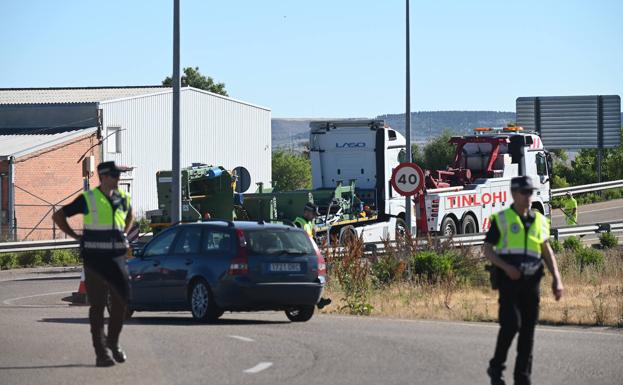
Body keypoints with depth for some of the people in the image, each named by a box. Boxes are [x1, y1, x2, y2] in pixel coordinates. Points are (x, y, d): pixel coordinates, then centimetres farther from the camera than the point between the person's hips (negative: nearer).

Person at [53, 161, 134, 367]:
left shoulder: (123, 198, 8)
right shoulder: (88, 199, -6)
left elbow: (129, 216, 32)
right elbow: (59, 216, 2)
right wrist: (76, 237, 0)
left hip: (117, 257, 4)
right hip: (94, 259, -4)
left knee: (121, 300, 0)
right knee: (97, 305, -1)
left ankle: (113, 342, 20)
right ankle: (101, 352, 1)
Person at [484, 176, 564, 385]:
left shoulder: (539, 220, 13)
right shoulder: (501, 219, 1)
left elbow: (547, 251, 17)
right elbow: (487, 250, 1)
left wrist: (556, 278, 5)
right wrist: (506, 267, -15)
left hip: (531, 281, 4)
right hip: (509, 281, -4)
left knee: (528, 330, 3)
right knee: (511, 323, -17)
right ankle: (496, 368, 2)